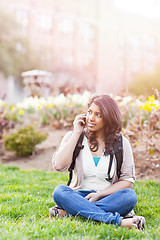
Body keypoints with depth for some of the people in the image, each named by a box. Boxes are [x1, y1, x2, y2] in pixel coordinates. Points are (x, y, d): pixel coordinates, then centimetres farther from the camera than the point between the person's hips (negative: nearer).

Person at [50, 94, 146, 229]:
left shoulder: (121, 143, 3)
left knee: (130, 195, -29)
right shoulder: (73, 137, 3)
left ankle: (67, 212, -30)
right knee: (59, 191, -30)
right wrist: (77, 133, -10)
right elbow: (59, 165, -13)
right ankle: (117, 221, -40)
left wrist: (100, 194, -13)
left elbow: (128, 181, 1)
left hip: (108, 199, 0)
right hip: (80, 196, 0)